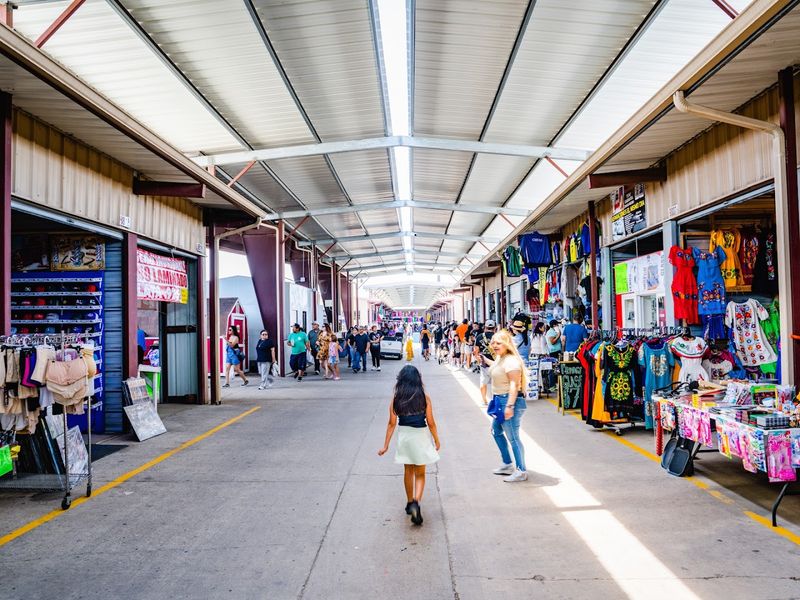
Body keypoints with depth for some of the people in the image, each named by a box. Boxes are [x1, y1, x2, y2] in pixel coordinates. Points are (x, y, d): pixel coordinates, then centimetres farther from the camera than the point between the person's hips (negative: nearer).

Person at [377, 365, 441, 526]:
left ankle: (410, 503, 33)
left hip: (404, 437, 2)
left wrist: (386, 445, 2)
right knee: (420, 474, 10)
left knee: (408, 471, 21)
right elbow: (431, 423, -7)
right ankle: (416, 502, -11)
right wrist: (437, 440, 7)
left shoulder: (396, 398, -6)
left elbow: (392, 423, -5)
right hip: (420, 437, -2)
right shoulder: (424, 398, -11)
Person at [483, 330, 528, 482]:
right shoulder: (500, 358, 11)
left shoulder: (511, 361, -20)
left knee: (512, 437, -5)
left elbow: (514, 385, -26)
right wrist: (484, 359, 41)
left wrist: (510, 406, -31)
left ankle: (521, 471, 7)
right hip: (500, 401, 11)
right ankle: (507, 464, 35)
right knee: (496, 431, 22)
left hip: (510, 401, -11)